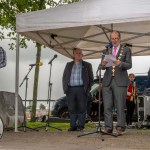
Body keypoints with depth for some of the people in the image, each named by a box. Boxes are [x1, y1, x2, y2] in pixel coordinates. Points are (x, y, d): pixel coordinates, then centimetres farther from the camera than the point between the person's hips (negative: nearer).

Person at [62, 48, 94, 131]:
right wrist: (65, 88, 4)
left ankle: (81, 125, 1)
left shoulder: (87, 65, 12)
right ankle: (73, 126, 4)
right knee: (72, 109, 0)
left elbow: (91, 79, 9)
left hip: (82, 89, -2)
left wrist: (87, 89, -3)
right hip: (70, 89, 2)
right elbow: (64, 77, 17)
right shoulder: (69, 65, 19)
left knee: (82, 108, -4)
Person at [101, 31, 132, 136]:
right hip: (107, 81, 4)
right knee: (107, 106, 1)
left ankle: (120, 128, -3)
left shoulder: (126, 49, 8)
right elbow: (102, 67, 13)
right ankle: (108, 128, 6)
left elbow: (129, 65, -2)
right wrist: (103, 64, -11)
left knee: (120, 106, -6)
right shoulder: (107, 50, 18)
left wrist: (120, 63, -22)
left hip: (120, 81, -3)